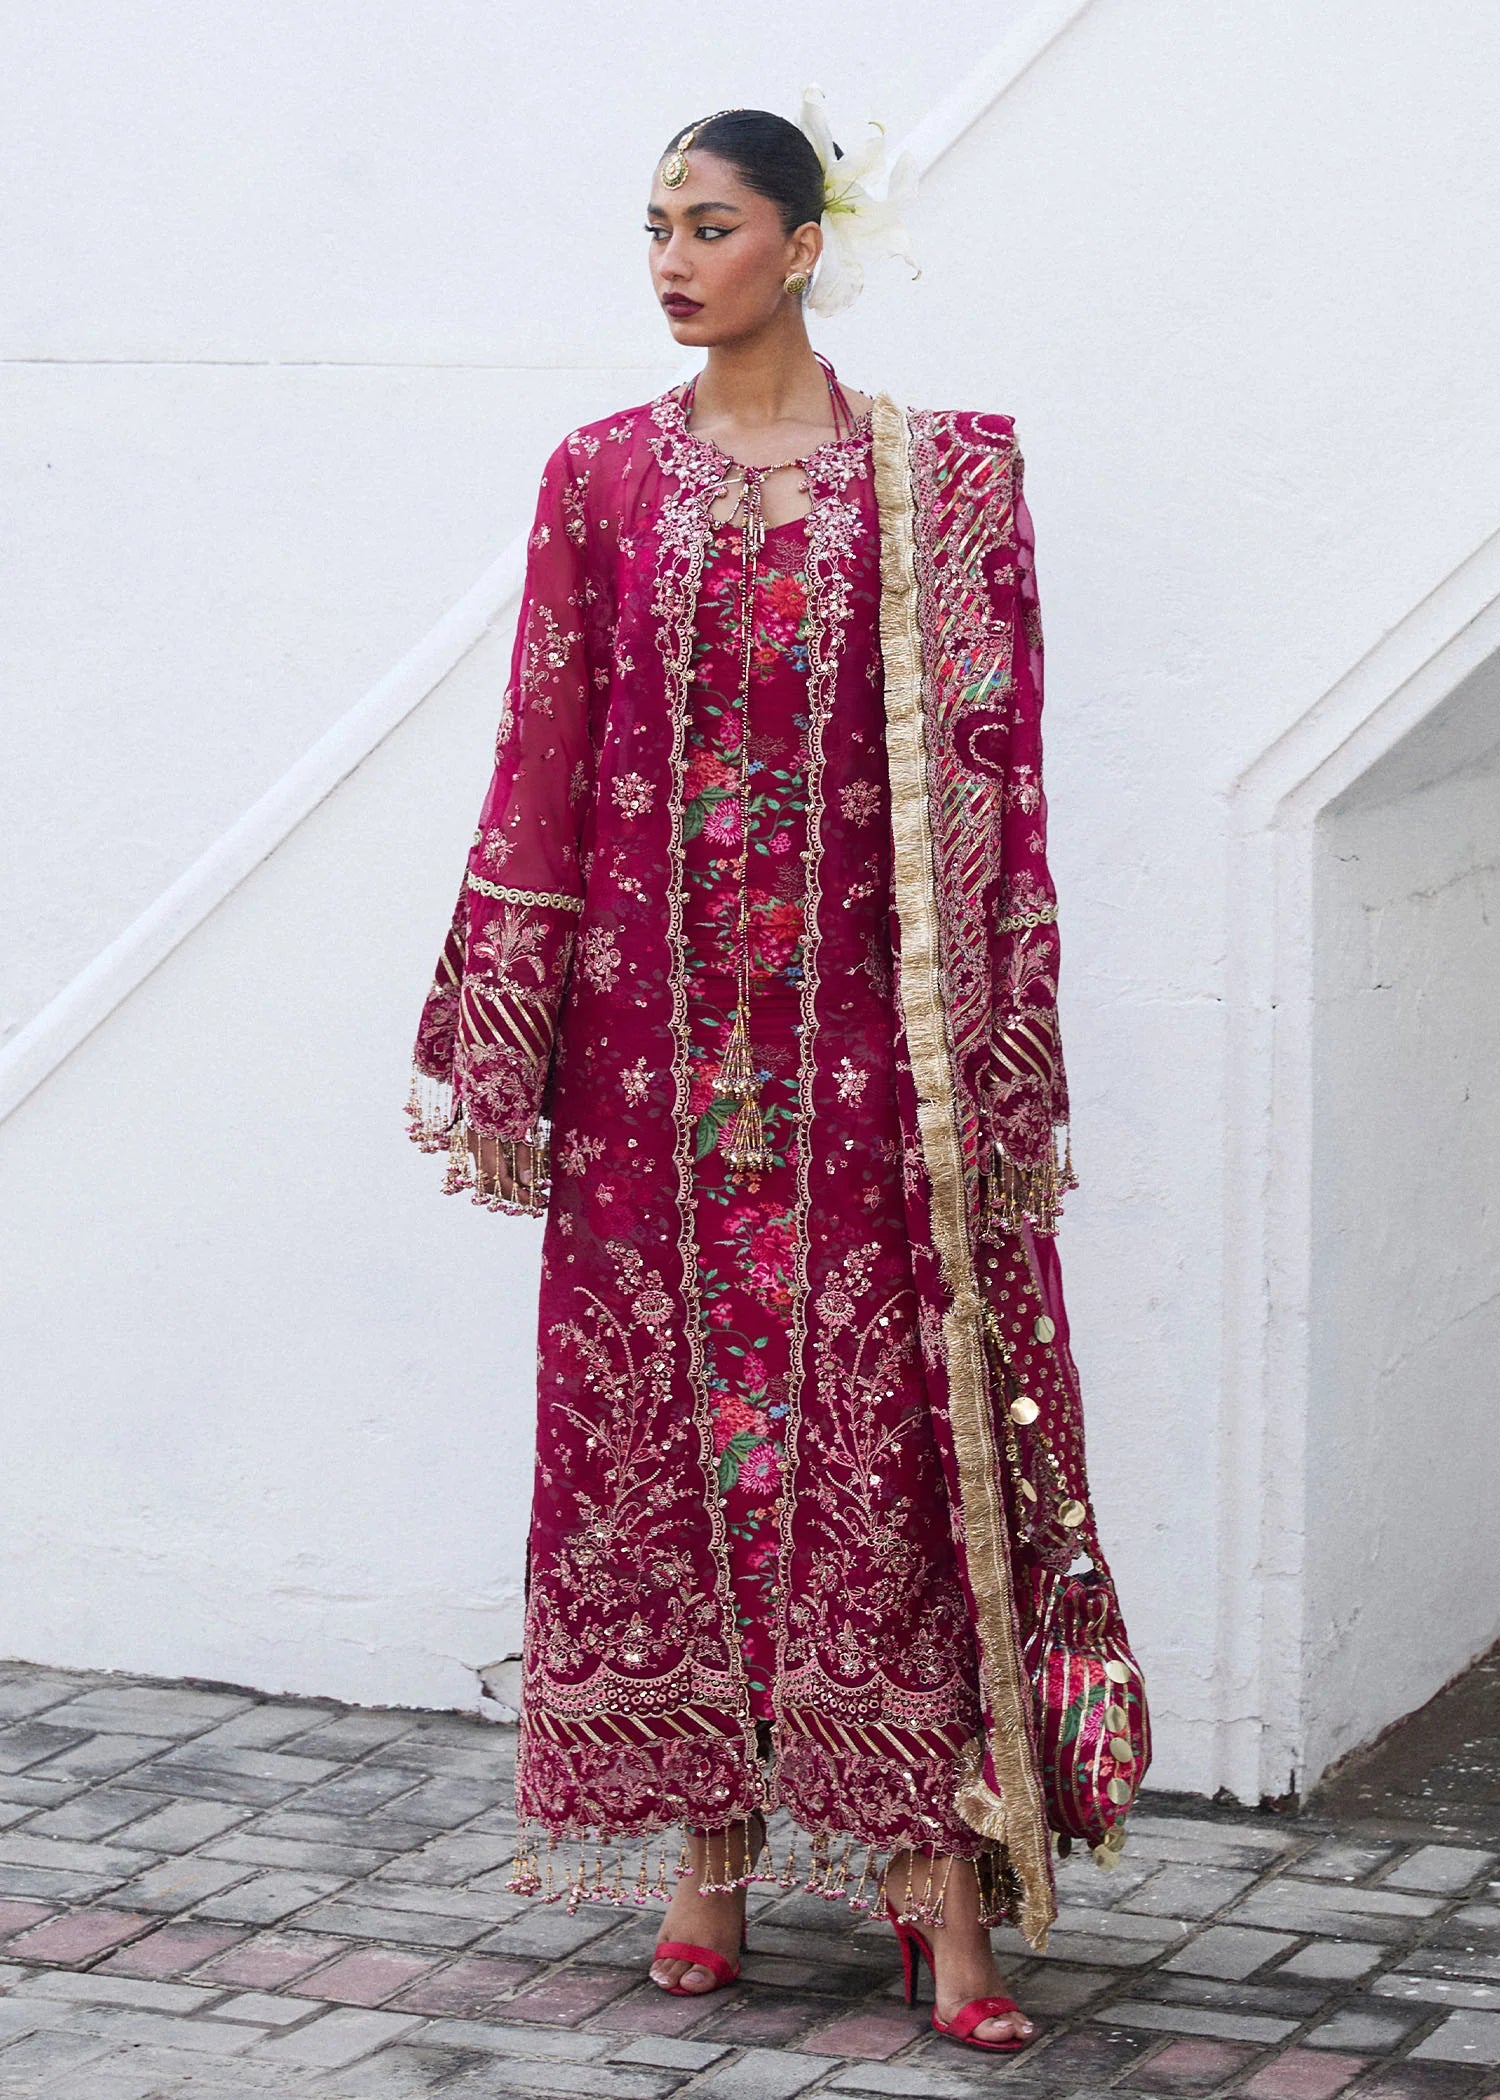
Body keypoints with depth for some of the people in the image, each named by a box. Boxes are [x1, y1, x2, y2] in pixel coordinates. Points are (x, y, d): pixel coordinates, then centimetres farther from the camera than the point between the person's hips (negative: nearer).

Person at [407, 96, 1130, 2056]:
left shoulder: (940, 475, 2)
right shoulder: (602, 477, 7)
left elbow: (989, 770, 0)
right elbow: (543, 762, 5)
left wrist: (997, 1054, -5)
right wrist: (502, 1053, 1)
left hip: (857, 1023, -2)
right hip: (653, 1016, 2)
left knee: (886, 1425, -3)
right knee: (668, 1412, 4)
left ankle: (935, 1864, -1)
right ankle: (710, 1850, 14)